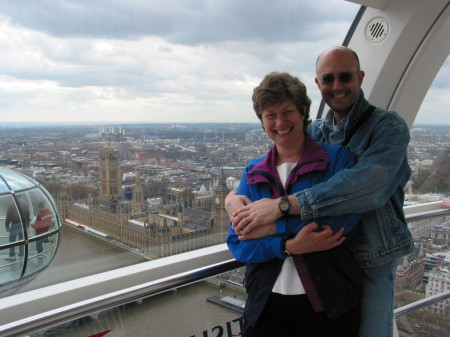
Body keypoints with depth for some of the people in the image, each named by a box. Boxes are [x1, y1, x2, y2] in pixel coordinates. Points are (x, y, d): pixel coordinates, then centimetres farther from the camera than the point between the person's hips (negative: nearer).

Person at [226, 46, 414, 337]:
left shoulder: (388, 126, -13)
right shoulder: (315, 133, 5)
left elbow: (367, 186, -32)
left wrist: (281, 205, -36)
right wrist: (234, 197, -16)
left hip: (371, 264, -4)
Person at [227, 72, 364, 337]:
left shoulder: (337, 157, -3)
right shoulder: (254, 173, 5)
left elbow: (344, 218, -20)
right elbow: (237, 243, -2)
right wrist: (287, 246, -20)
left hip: (329, 304, -2)